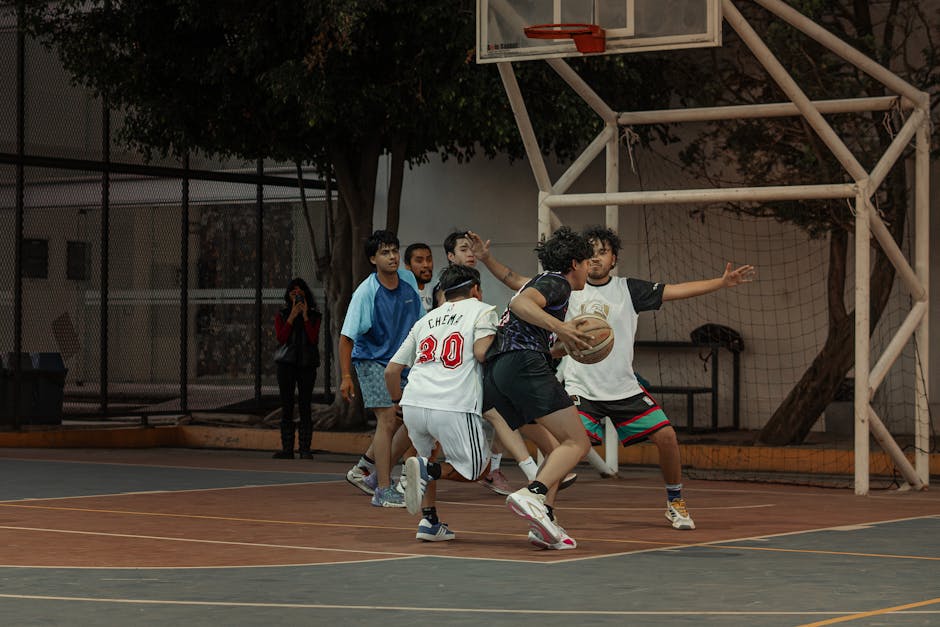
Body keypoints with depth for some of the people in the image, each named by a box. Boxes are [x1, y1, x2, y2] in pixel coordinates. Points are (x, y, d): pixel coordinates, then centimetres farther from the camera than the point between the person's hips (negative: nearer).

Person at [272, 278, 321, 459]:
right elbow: (281, 338, -4)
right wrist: (292, 316, -8)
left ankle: (305, 448, -4)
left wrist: (305, 316, -7)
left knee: (305, 407, -5)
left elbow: (314, 339, -6)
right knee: (286, 407, -1)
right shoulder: (281, 315, 11)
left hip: (307, 363, -1)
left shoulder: (314, 316, 10)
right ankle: (287, 449, 1)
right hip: (286, 363, 1)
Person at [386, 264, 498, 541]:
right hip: (454, 407, -5)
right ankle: (430, 470, -13)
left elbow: (391, 370, 24)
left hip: (414, 404, 5)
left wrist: (400, 402, 40)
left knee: (427, 457, 32)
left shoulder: (425, 320, 26)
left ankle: (429, 520, 19)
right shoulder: (482, 310, 13)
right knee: (472, 470, 14)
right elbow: (482, 352, -7)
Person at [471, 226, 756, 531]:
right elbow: (517, 281, 4)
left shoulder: (629, 289, 3)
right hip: (580, 389, -2)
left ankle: (675, 502, 18)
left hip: (625, 389, 2)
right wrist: (487, 259, -8)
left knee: (666, 435, -5)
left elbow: (676, 290, -2)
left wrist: (723, 281, -10)